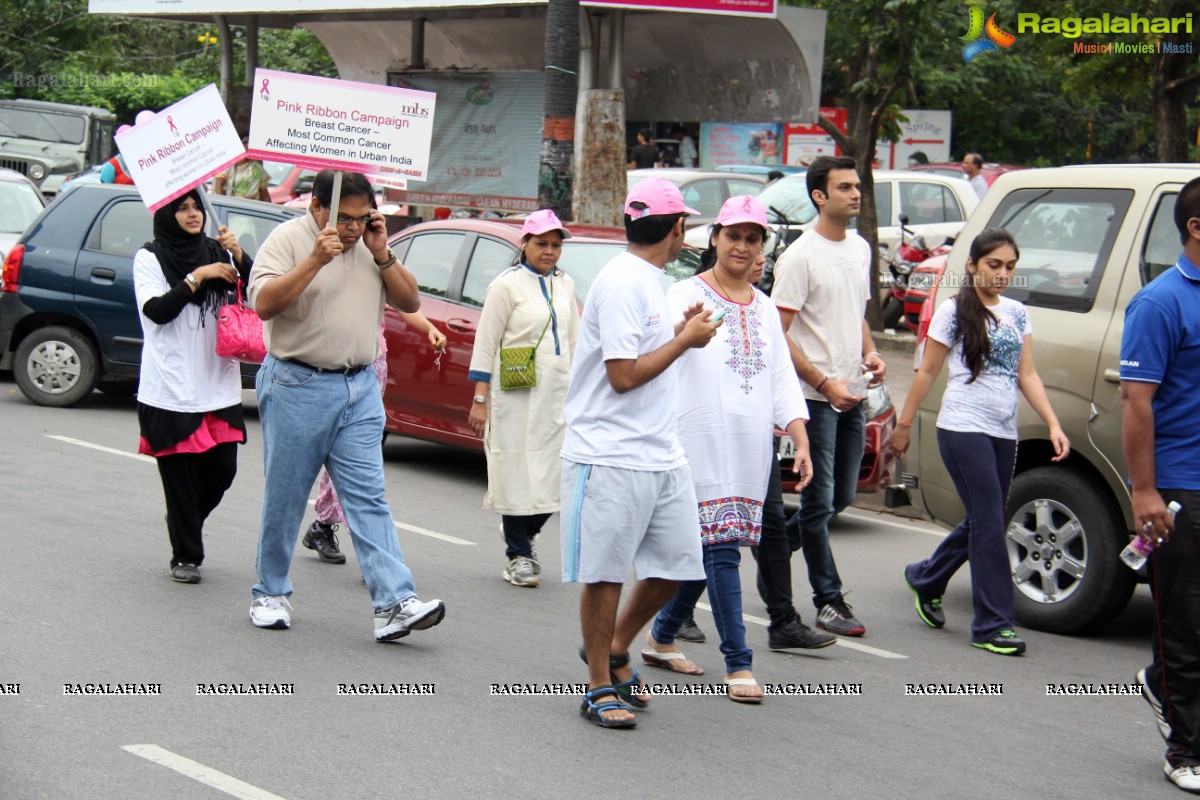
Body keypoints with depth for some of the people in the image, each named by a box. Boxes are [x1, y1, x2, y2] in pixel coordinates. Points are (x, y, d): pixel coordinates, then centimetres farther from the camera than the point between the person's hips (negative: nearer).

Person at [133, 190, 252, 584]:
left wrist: (238, 255, -15)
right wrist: (197, 277, -16)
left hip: (220, 386, 4)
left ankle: (187, 530, 30)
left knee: (222, 470, 5)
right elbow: (156, 310, -13)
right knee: (180, 476, 0)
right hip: (171, 389, -4)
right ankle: (185, 556, 10)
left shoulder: (216, 252, 10)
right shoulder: (150, 258, -1)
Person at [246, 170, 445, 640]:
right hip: (296, 386, -4)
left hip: (359, 389, 4)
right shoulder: (288, 239, -5)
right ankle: (270, 593, 21)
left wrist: (382, 255, -4)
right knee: (284, 498, 5)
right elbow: (263, 303, -17)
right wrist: (315, 260, -24)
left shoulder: (371, 245, 11)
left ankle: (395, 605, -9)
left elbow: (410, 302, 10)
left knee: (368, 499, -2)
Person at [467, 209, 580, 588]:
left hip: (557, 393, 5)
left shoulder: (564, 284, 13)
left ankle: (523, 537, 24)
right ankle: (518, 556, 8)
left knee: (552, 475, 1)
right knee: (518, 472, -3)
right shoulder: (508, 284, -4)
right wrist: (480, 400, -10)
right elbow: (486, 343, -5)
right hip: (515, 395, -5)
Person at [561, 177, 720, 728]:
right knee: (604, 574, 1)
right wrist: (684, 340, -10)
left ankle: (614, 649, 32)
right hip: (611, 456, -9)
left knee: (675, 566, 12)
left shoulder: (646, 282, 15)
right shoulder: (622, 284, -16)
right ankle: (600, 687, 12)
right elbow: (624, 374, -19)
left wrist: (681, 332, 12)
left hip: (662, 455, 9)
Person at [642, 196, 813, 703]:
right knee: (720, 547, -10)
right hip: (703, 440, -6)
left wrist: (801, 443, 8)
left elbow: (783, 380, 17)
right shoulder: (686, 295, -1)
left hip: (753, 446, 6)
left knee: (708, 546, 10)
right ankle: (738, 664, -8)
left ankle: (662, 637, 27)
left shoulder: (764, 309, 18)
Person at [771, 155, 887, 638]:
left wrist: (869, 352, 4)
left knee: (842, 497, 13)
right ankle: (829, 601, 5)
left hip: (851, 394, 8)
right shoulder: (801, 256, -12)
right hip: (816, 396, -7)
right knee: (820, 500, -1)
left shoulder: (860, 249, 12)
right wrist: (825, 384, -18)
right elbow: (777, 334, -14)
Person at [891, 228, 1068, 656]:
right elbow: (927, 373, 0)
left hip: (1004, 432, 6)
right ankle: (993, 624, -5)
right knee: (989, 523, -10)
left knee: (981, 523, 13)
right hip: (964, 428, -6)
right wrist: (903, 425, 0)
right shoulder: (954, 311, -3)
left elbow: (1027, 375, 11)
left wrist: (1053, 424, 1)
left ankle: (925, 578, 36)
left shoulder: (1017, 313, 12)